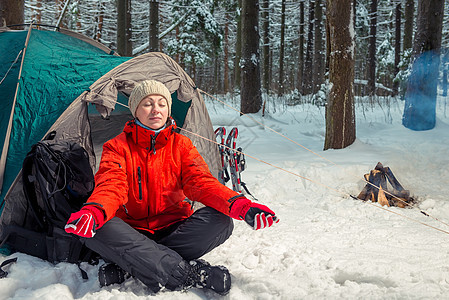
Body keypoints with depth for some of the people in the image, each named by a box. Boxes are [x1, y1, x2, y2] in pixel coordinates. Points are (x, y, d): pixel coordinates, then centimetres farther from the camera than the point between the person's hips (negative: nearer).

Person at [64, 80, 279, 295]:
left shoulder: (181, 145, 4)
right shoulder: (117, 147, -1)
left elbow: (200, 181, -9)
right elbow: (111, 186, -17)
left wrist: (237, 204, -30)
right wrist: (94, 211, -43)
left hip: (173, 231, 2)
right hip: (132, 233, -2)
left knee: (220, 222, -26)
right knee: (99, 230, -34)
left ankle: (128, 266, -27)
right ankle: (189, 274, -36)